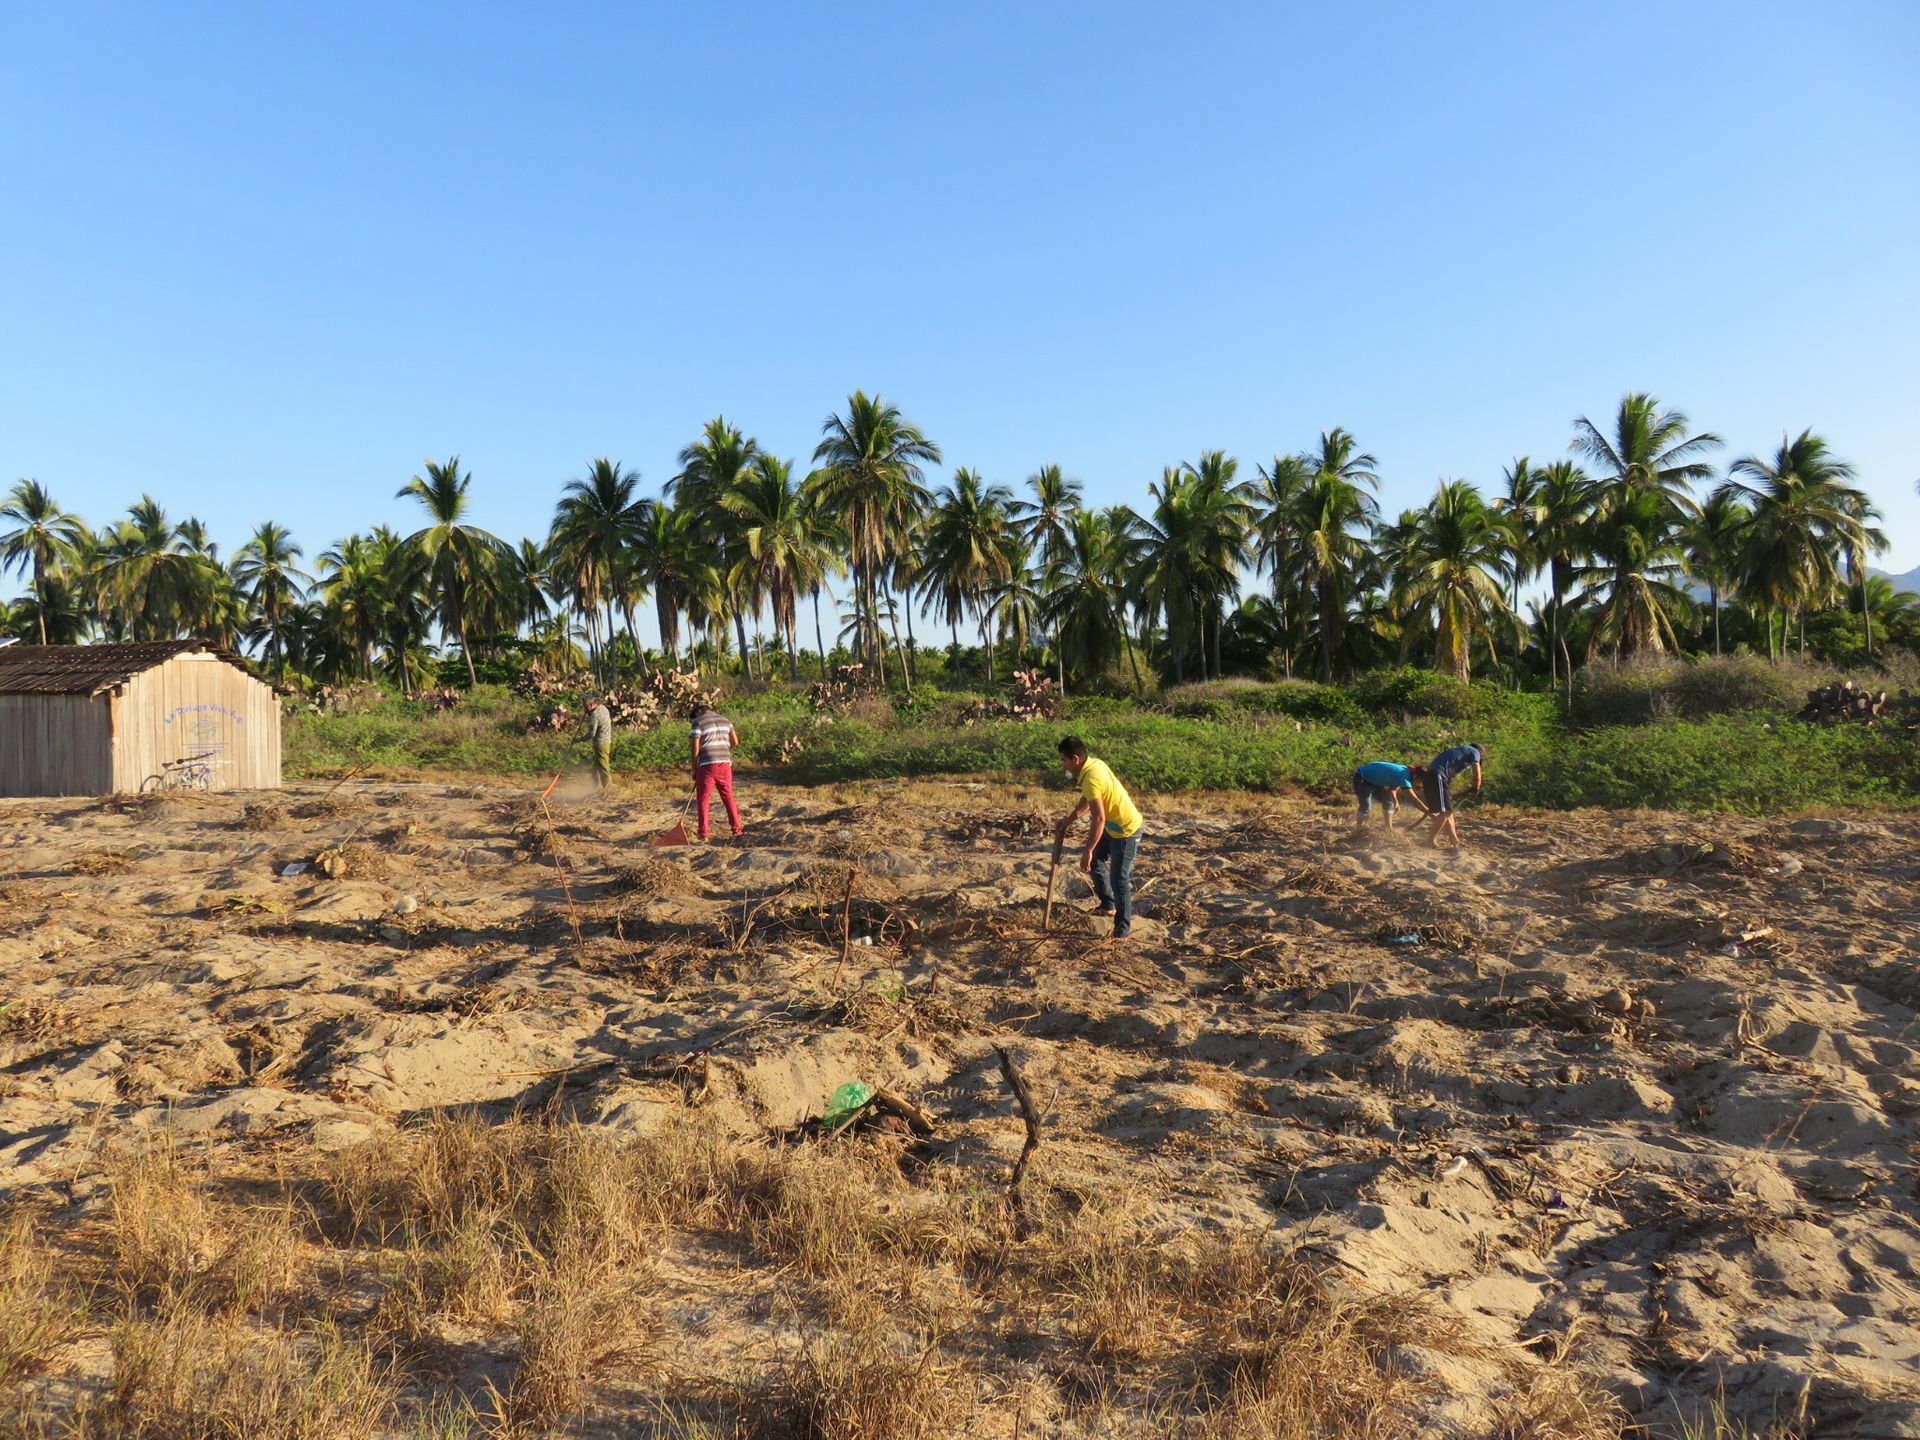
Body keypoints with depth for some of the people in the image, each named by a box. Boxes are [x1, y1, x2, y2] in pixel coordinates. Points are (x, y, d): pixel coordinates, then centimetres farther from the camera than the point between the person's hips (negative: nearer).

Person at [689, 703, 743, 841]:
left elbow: (695, 748, -6)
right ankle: (737, 829, 9)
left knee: (702, 799, 4)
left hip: (707, 764, -5)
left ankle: (704, 833, 0)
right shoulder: (724, 719, 15)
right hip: (725, 762, 5)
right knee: (728, 797, 13)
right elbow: (735, 741, 16)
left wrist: (694, 769, 2)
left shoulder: (698, 722, -1)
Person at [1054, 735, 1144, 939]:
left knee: (1119, 880, -3)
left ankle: (1122, 930, 9)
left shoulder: (1091, 778, -29)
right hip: (1114, 825, 10)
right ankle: (1108, 905, 38)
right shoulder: (1094, 764, 0)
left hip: (1126, 830, -10)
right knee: (1095, 861, 23)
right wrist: (1068, 821, 20)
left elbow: (1099, 818, -34)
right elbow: (1087, 799, 18)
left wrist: (1088, 851, -29)